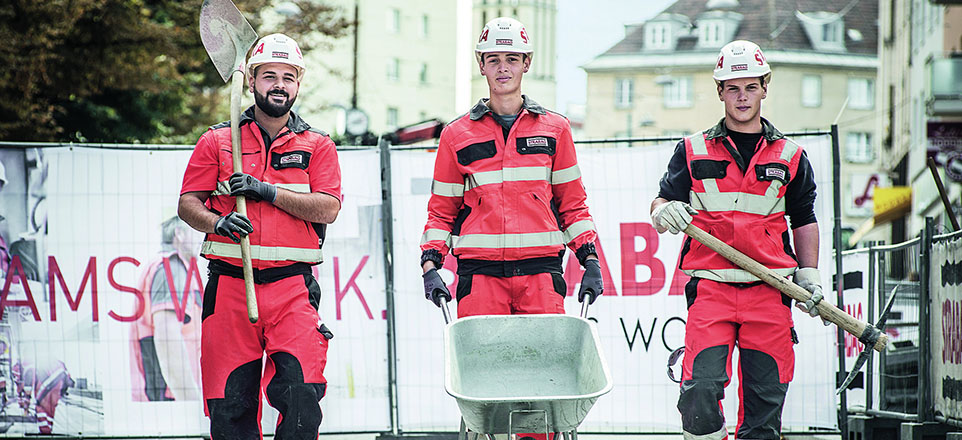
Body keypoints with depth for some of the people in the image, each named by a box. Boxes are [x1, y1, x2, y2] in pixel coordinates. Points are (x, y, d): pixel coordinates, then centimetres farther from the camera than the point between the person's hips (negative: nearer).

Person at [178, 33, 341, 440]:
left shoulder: (317, 146, 11)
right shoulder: (217, 141, 12)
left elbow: (327, 208, -2)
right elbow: (187, 204, 7)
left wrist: (268, 191, -12)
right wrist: (217, 222, -14)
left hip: (292, 288, -1)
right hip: (229, 286, 1)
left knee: (302, 395, -16)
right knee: (229, 404, -1)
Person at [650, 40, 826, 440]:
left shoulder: (789, 156, 13)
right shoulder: (693, 151, 10)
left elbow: (804, 219, 20)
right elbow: (661, 205, 10)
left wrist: (809, 274, 9)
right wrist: (664, 212, -14)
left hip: (769, 293, 1)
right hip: (710, 288, -1)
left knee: (765, 396, 0)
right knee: (700, 388, -16)